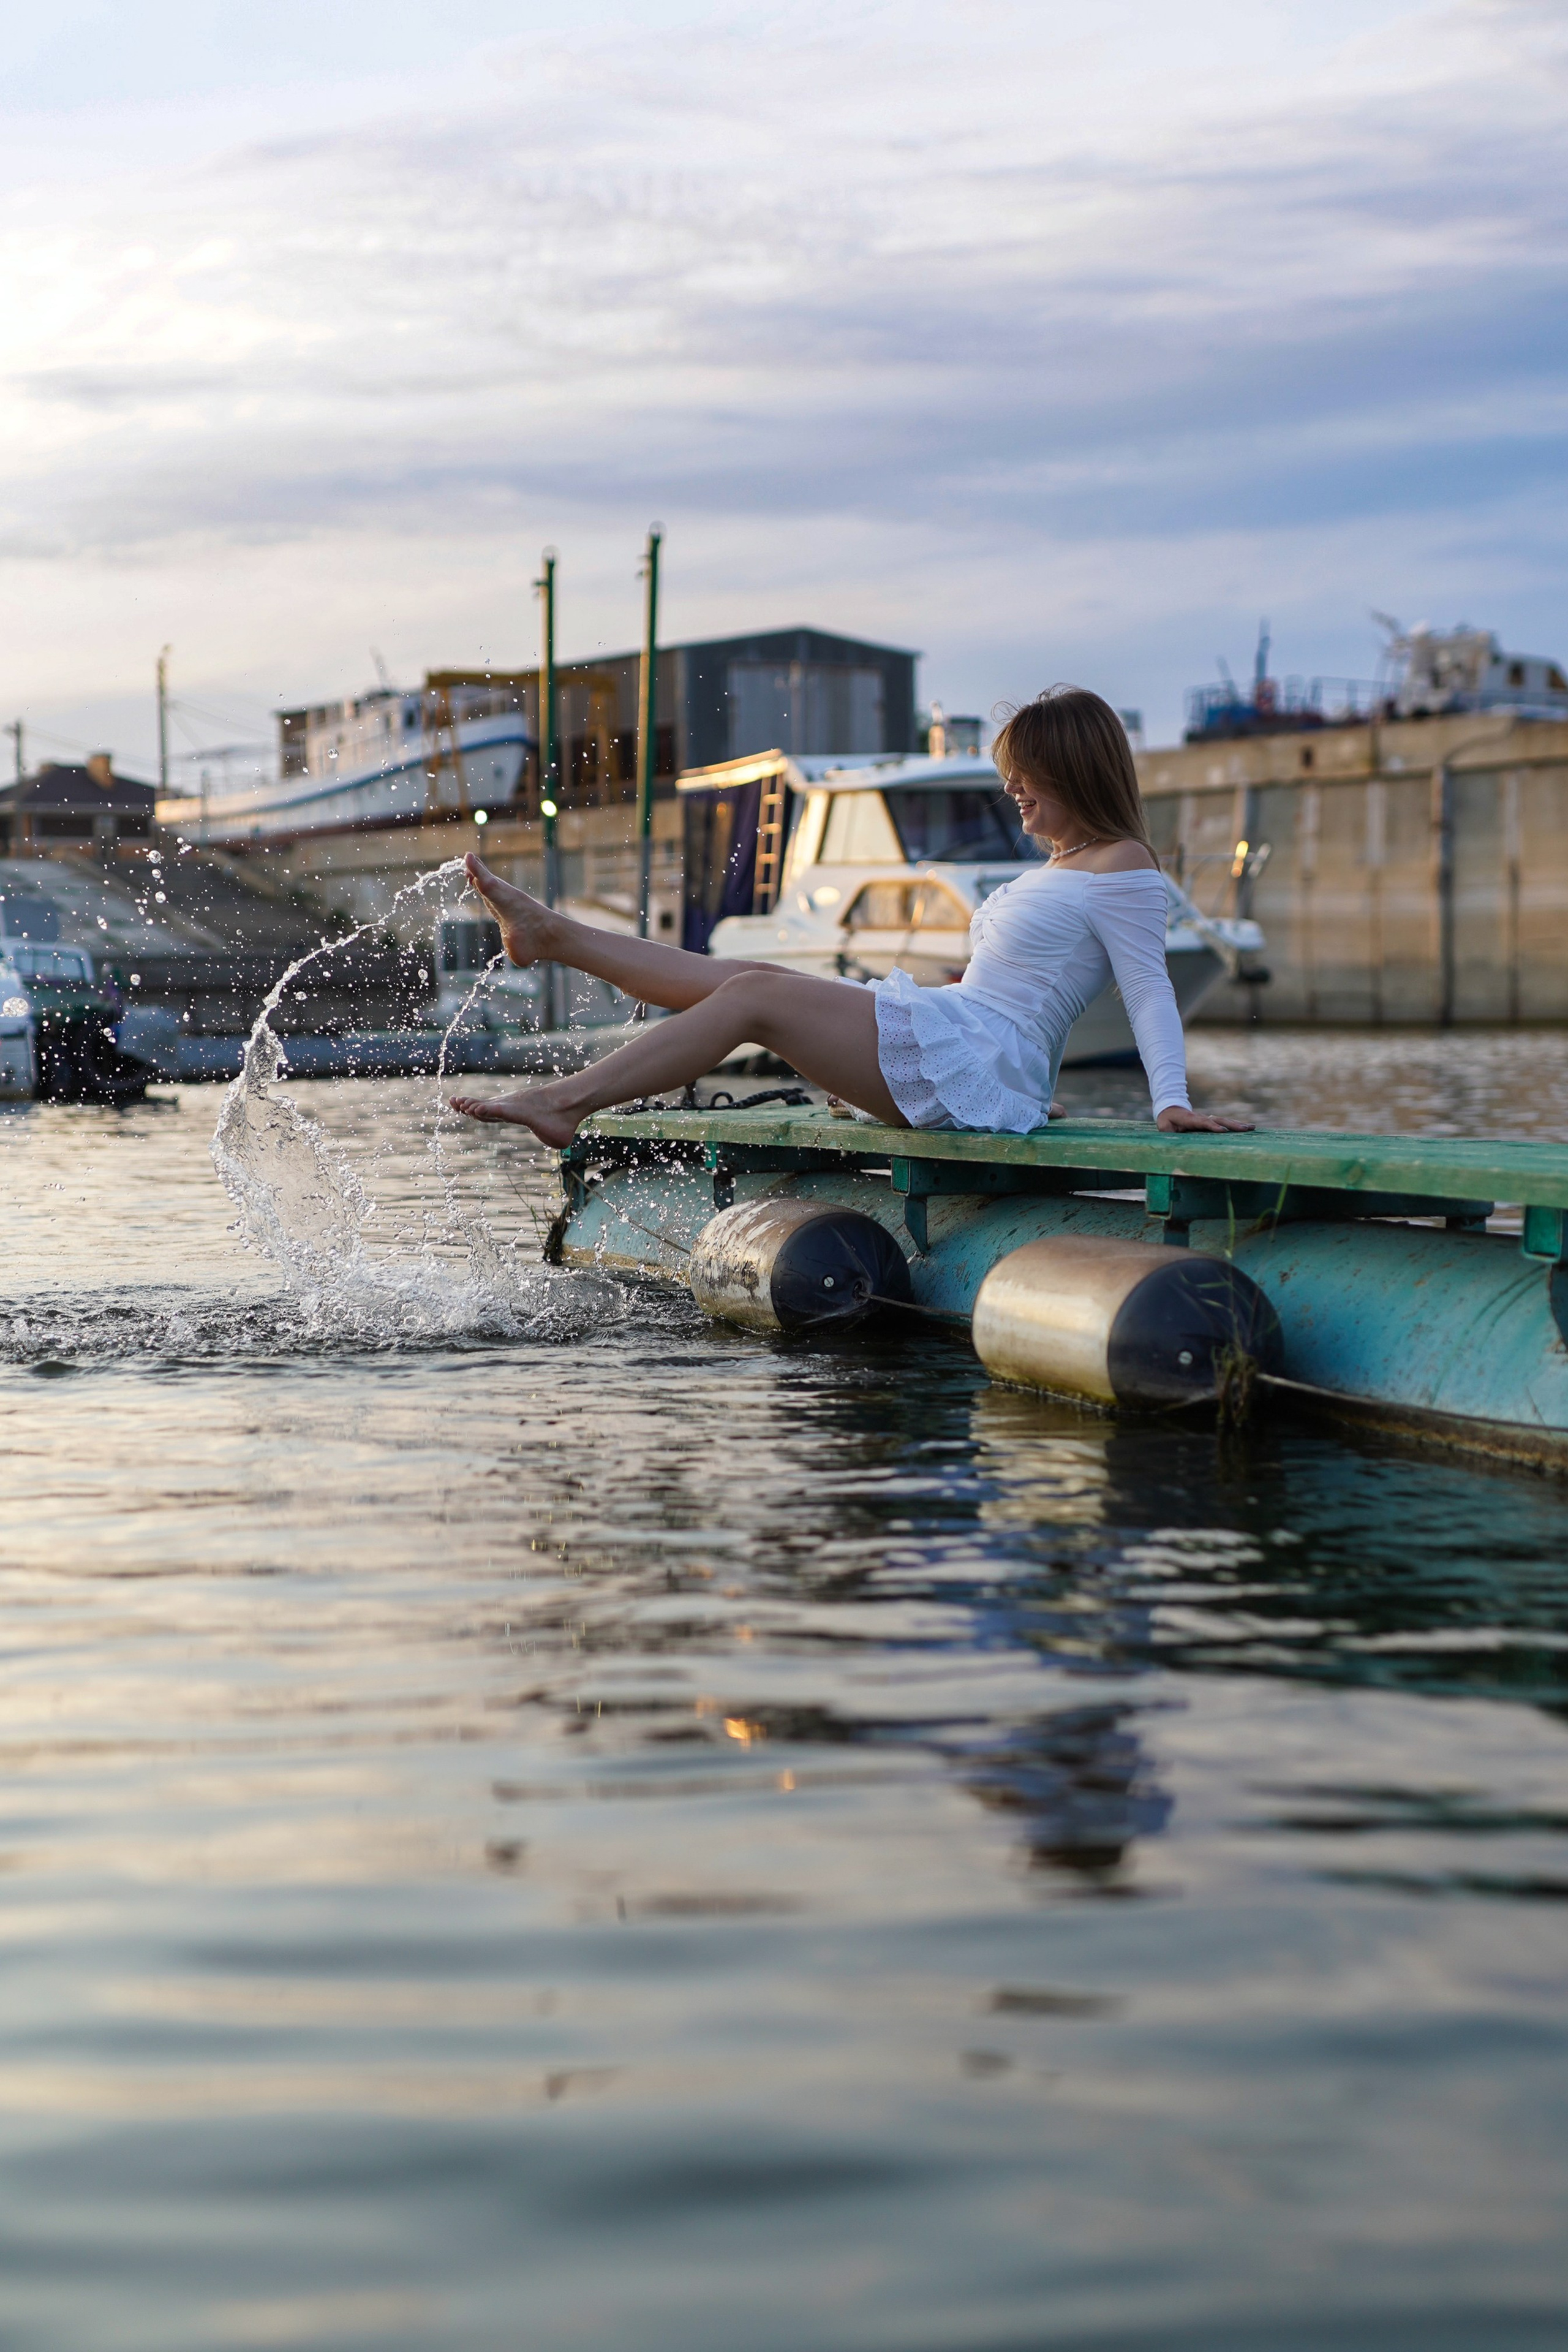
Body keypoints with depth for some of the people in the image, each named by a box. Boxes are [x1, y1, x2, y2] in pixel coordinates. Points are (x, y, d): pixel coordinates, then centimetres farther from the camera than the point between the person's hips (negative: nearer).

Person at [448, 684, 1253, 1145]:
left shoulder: (1123, 867, -5)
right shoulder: (1060, 867, 25)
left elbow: (1150, 989, -15)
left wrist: (1171, 1099, -26)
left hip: (973, 1058, -10)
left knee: (756, 996, -13)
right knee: (746, 982, 7)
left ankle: (568, 1100, -13)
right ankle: (550, 934, 13)